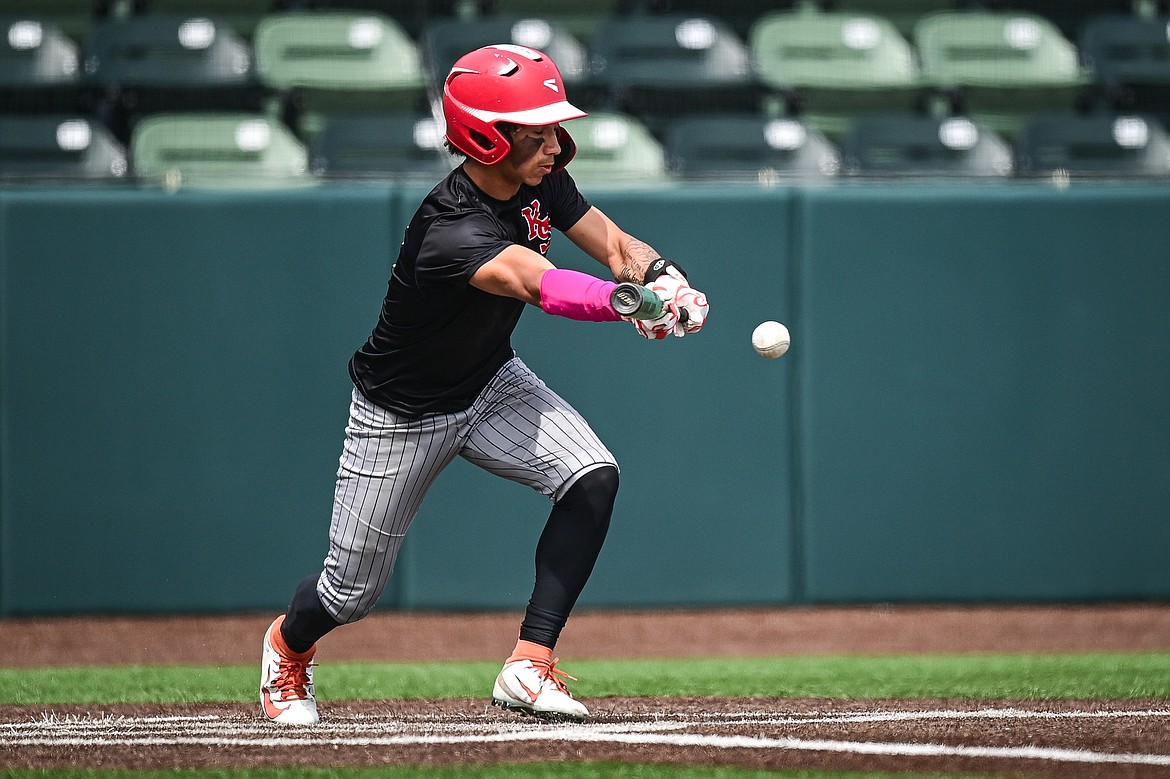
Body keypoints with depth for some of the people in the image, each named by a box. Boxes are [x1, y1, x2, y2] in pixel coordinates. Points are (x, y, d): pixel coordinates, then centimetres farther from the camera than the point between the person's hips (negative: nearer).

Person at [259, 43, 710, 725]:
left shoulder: (539, 182, -13)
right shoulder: (450, 229, -38)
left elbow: (613, 244, -12)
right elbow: (536, 284, -55)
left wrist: (664, 277, -36)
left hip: (493, 385, 6)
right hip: (402, 413, -6)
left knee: (593, 478, -21)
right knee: (353, 591, 5)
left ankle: (531, 666, -15)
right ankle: (289, 645, 43)